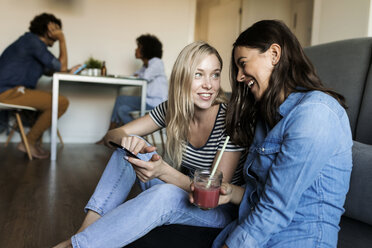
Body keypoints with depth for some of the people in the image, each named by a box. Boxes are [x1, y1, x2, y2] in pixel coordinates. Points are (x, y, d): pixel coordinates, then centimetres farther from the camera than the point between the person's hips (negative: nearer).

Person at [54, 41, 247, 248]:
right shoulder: (172, 109, -8)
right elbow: (112, 135, -6)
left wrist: (164, 171, -40)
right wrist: (126, 139, -32)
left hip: (221, 209, -4)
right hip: (182, 189, 5)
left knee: (165, 195, -36)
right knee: (130, 149, -13)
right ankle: (85, 231, -16)